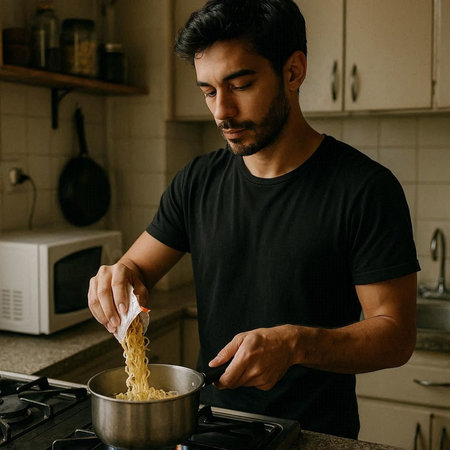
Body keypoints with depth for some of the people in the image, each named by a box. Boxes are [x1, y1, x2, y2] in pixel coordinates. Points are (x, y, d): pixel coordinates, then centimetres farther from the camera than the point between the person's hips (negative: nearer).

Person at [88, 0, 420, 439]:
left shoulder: (366, 188, -16)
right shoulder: (197, 181, -1)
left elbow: (396, 334, -15)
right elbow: (137, 267, 6)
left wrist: (296, 343, -31)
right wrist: (118, 276, -17)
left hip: (316, 433, -3)